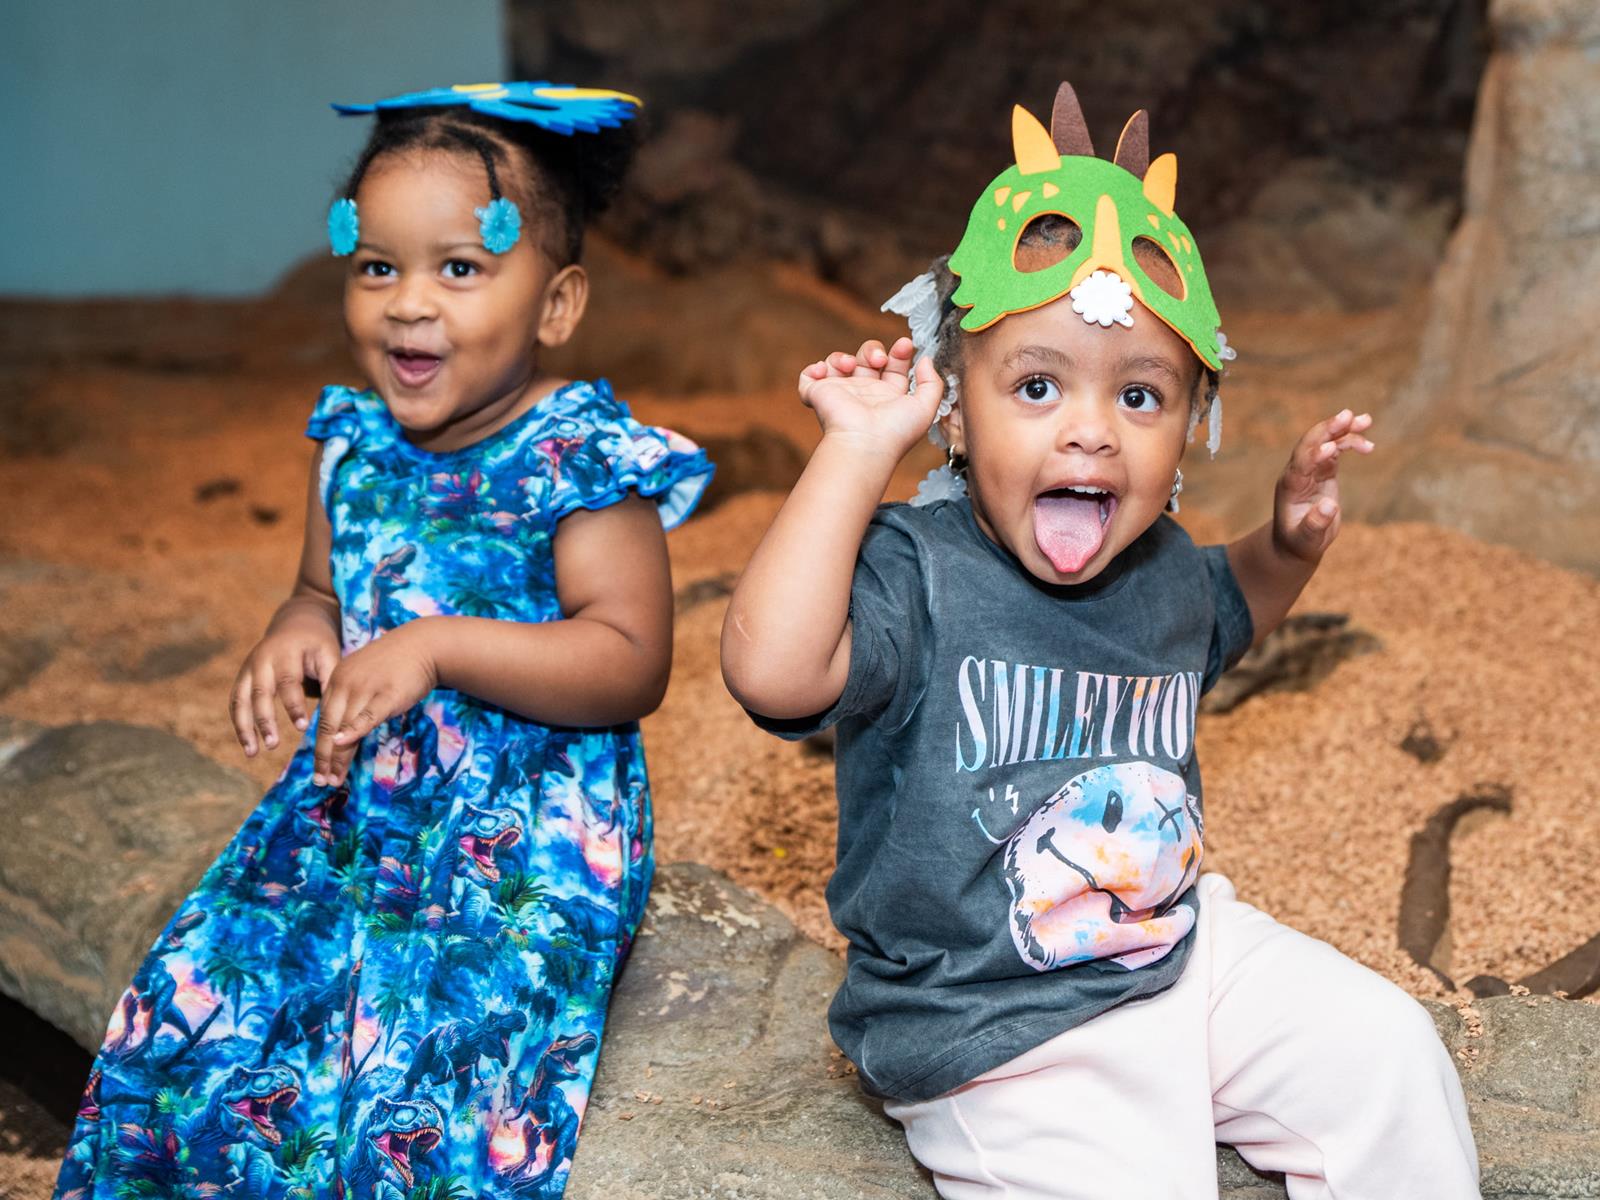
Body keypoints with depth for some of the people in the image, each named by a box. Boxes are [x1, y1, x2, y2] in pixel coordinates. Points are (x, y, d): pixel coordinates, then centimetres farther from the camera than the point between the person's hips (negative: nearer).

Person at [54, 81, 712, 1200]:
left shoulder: (580, 465, -14)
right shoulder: (356, 445, 6)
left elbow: (631, 663, -19)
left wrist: (436, 648, -28)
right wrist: (299, 633, -6)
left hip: (527, 838, -6)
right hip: (350, 808, 6)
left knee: (437, 1092, -19)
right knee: (193, 1014, 0)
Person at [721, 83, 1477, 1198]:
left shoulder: (1163, 567, 1)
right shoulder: (918, 573, -21)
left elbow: (1227, 608, 28)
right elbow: (773, 670, -42)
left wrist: (1292, 535, 5)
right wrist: (858, 451, -34)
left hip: (1183, 947, 7)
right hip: (993, 1032, -7)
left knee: (1389, 1048, 6)